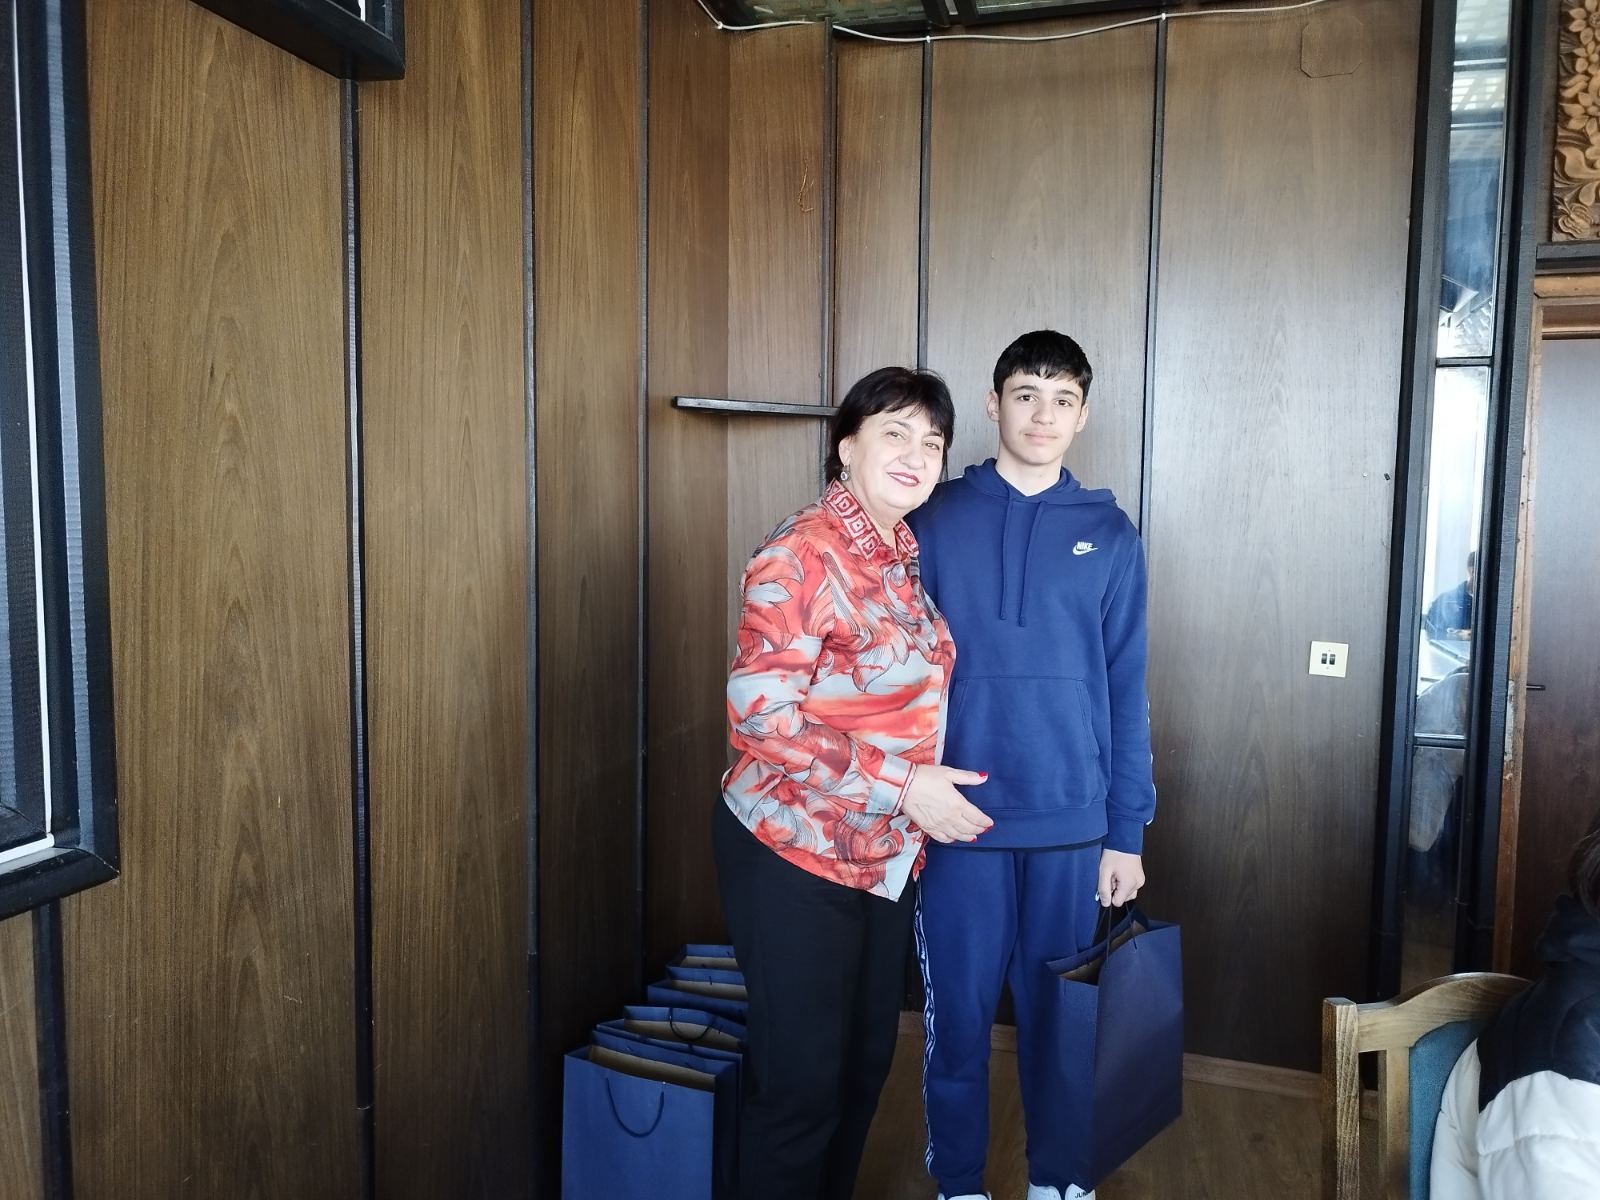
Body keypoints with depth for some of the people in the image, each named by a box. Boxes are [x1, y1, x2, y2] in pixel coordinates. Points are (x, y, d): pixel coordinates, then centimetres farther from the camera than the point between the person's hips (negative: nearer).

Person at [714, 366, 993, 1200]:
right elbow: (761, 712, -25)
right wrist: (903, 785, -24)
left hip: (884, 853, 8)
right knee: (801, 1079, 4)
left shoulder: (903, 554, 6)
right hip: (795, 850, -8)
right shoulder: (804, 552, -19)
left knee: (866, 1060, 20)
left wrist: (923, 786, 11)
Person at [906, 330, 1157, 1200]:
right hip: (956, 819, -1)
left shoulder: (1109, 535, 3)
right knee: (957, 1014, 11)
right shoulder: (936, 520, -1)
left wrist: (1128, 832, 1)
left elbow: (1126, 691, 3)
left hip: (1072, 823, 1)